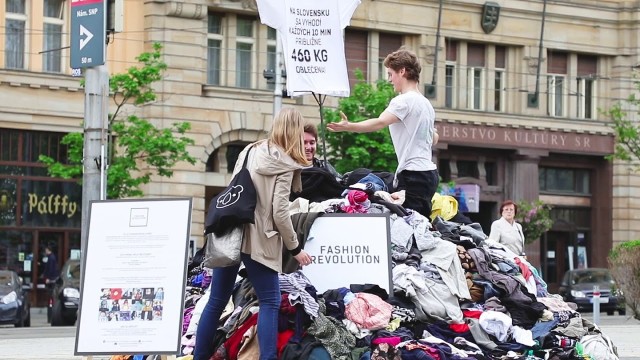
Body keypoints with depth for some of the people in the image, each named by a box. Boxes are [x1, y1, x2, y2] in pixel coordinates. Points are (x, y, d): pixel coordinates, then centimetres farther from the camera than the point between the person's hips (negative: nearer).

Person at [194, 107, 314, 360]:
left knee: (217, 301, 10)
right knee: (270, 302, -1)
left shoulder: (249, 151, 13)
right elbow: (279, 212, -11)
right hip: (258, 241, -6)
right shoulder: (284, 165, -6)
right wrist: (295, 248, -3)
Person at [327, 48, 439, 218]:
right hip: (430, 172, 10)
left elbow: (380, 123, -26)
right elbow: (434, 139, 31)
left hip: (413, 174, -10)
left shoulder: (404, 101, -10)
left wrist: (348, 126, -34)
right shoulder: (426, 104, 20)